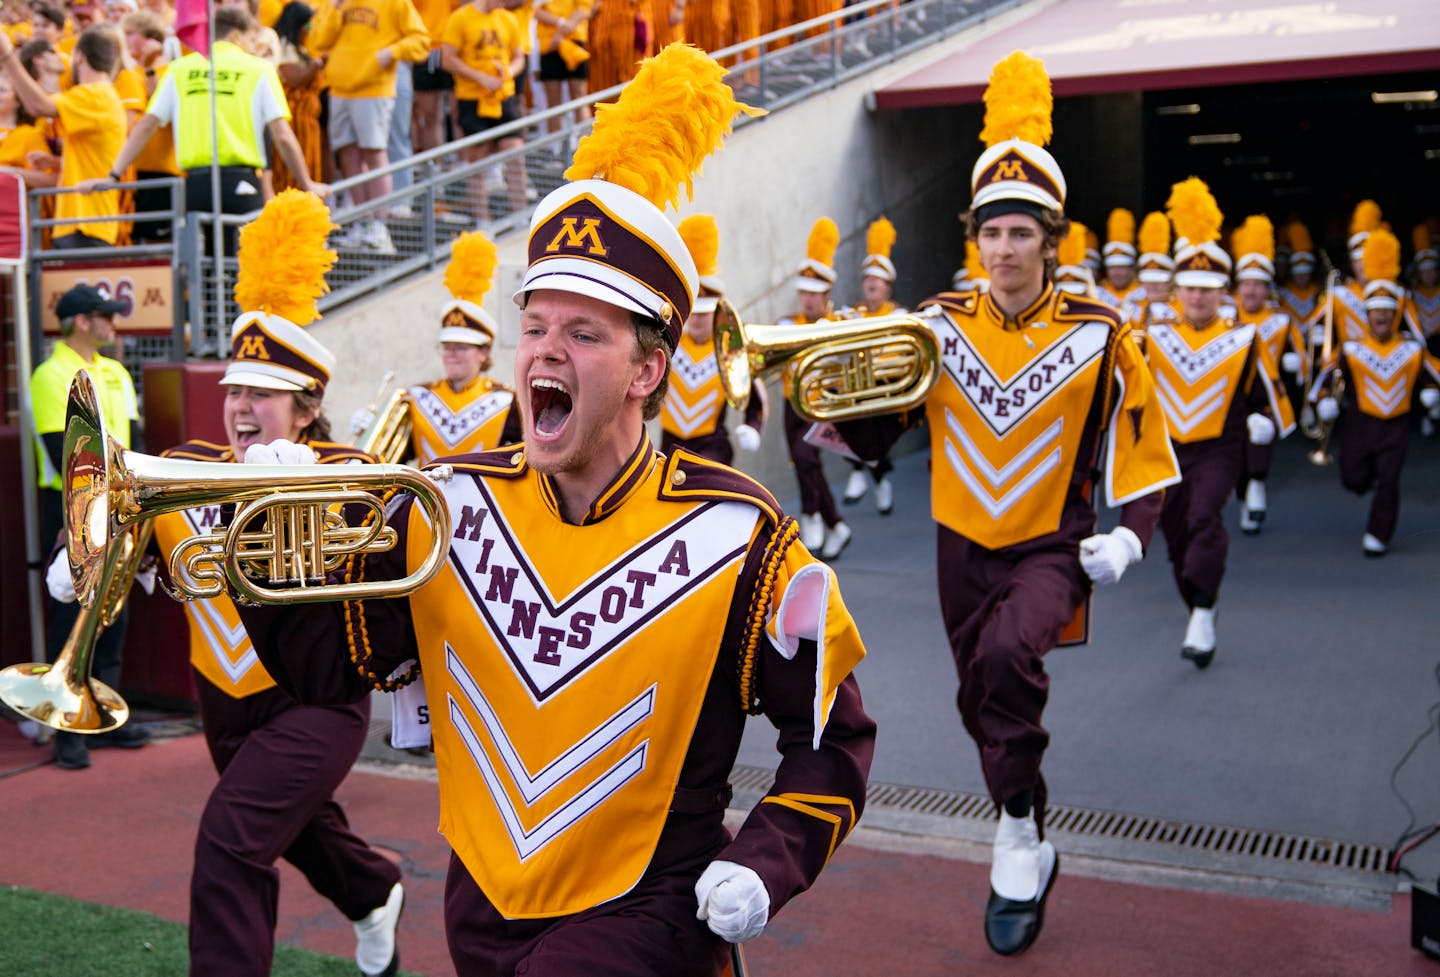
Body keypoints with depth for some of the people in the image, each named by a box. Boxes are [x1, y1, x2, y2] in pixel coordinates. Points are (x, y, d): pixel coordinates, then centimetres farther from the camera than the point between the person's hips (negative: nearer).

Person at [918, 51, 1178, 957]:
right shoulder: (937, 325, -5)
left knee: (1007, 656, -32)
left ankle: (1018, 826, -10)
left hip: (1052, 547, -3)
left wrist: (1129, 536, -12)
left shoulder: (1097, 332, -9)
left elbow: (1141, 442, -1)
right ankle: (1028, 858, 39)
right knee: (984, 705, 14)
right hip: (962, 549, 3)